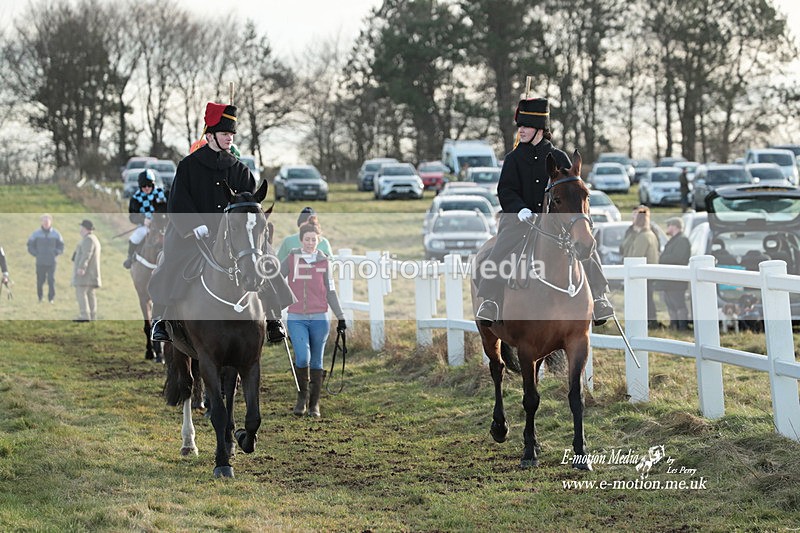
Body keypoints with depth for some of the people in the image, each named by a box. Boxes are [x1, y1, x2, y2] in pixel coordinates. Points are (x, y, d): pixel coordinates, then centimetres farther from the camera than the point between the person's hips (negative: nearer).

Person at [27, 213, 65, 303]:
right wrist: (36, 254, -2)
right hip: (40, 262, 0)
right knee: (40, 281, 1)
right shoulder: (36, 234, 3)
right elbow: (30, 246, 7)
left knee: (51, 280, -8)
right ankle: (40, 297, 15)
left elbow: (61, 247, 10)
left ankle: (51, 298, -2)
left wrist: (55, 254, -3)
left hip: (51, 262, 0)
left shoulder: (56, 234, 4)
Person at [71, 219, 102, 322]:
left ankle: (85, 316, -22)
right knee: (90, 294, 6)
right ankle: (92, 317, 3)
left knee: (80, 292, -14)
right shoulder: (94, 239, 20)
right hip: (90, 273, 10)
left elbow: (86, 255, -27)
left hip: (84, 271, -10)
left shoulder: (88, 239, -14)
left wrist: (81, 267, -37)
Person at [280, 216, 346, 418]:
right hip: (296, 318, -1)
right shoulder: (291, 259, 2)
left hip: (319, 318, 1)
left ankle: (314, 404, 17)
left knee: (316, 361, 6)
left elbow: (330, 291, 12)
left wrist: (340, 316, 12)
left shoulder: (324, 262, 6)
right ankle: (302, 397, 6)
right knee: (302, 357, -17)